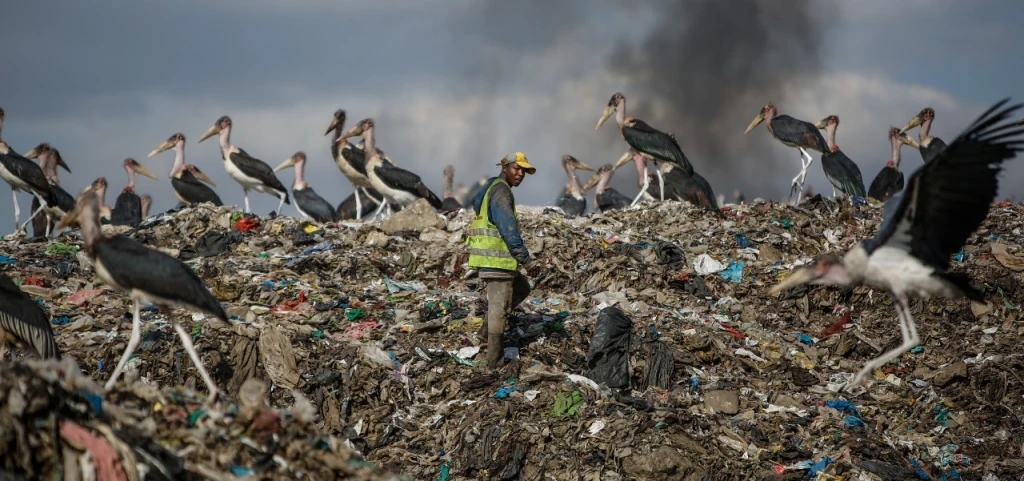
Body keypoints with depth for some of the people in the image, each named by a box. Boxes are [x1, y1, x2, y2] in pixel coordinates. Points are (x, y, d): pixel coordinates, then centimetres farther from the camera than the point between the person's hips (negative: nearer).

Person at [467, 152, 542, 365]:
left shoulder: (491, 188, 17)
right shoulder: (501, 192, -15)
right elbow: (509, 230, -22)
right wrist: (526, 260, -21)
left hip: (488, 257, 10)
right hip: (496, 259, -10)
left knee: (522, 288, 25)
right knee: (499, 307, -3)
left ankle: (489, 324, 19)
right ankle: (494, 356, 3)